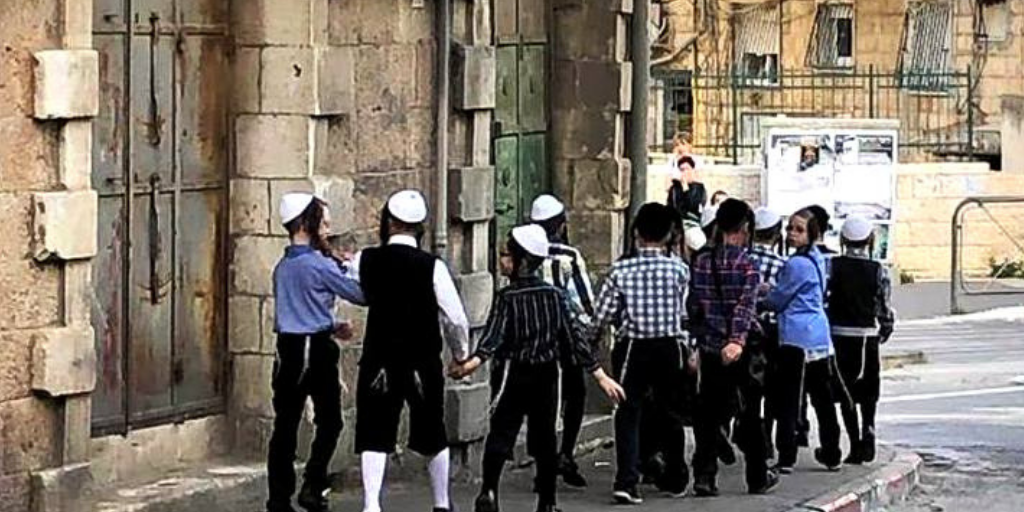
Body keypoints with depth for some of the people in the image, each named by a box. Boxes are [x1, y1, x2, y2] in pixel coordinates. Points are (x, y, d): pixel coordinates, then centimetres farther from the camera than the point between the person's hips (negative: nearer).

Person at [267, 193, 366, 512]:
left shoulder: (282, 267, 11)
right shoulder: (319, 265, -12)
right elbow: (359, 294, -9)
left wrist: (331, 326, 22)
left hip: (288, 348, 7)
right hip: (316, 349, -7)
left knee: (285, 423, 6)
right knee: (328, 422, 7)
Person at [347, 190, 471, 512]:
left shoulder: (365, 262, -5)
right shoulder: (432, 267, -9)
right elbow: (456, 319, -6)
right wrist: (460, 353, 12)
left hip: (379, 361, 0)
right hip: (424, 364, 0)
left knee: (374, 437, 0)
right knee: (434, 437, 17)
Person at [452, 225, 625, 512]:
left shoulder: (507, 297, -8)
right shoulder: (554, 295, 4)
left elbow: (494, 336, -23)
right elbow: (573, 338, 3)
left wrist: (474, 362, -36)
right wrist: (600, 375, 6)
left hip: (513, 375, -4)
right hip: (546, 375, 4)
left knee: (501, 434, -5)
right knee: (544, 439, 10)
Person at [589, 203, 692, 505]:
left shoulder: (621, 270, -7)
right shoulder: (678, 269, -5)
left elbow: (603, 313, -5)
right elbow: (683, 313, 2)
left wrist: (591, 341, 11)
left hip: (632, 347, -1)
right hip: (670, 347, 1)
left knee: (628, 414, -1)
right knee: (671, 413, 16)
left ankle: (626, 482, -16)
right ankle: (675, 479, 28)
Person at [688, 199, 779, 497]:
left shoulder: (701, 263, 2)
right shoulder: (746, 265, -10)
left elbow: (694, 307, 7)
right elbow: (745, 306, -22)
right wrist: (738, 340, -32)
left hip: (710, 347, 3)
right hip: (742, 351, -3)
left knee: (709, 416, 6)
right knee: (750, 414, 10)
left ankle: (704, 477, -3)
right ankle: (758, 478, 19)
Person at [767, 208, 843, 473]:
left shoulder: (797, 264, -15)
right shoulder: (817, 259, 12)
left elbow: (777, 300, -7)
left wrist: (763, 295, 14)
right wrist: (773, 292, 15)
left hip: (796, 338, -9)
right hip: (821, 338, 9)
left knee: (788, 401, -4)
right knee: (822, 397, 14)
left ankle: (786, 459, -6)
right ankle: (832, 455, 20)